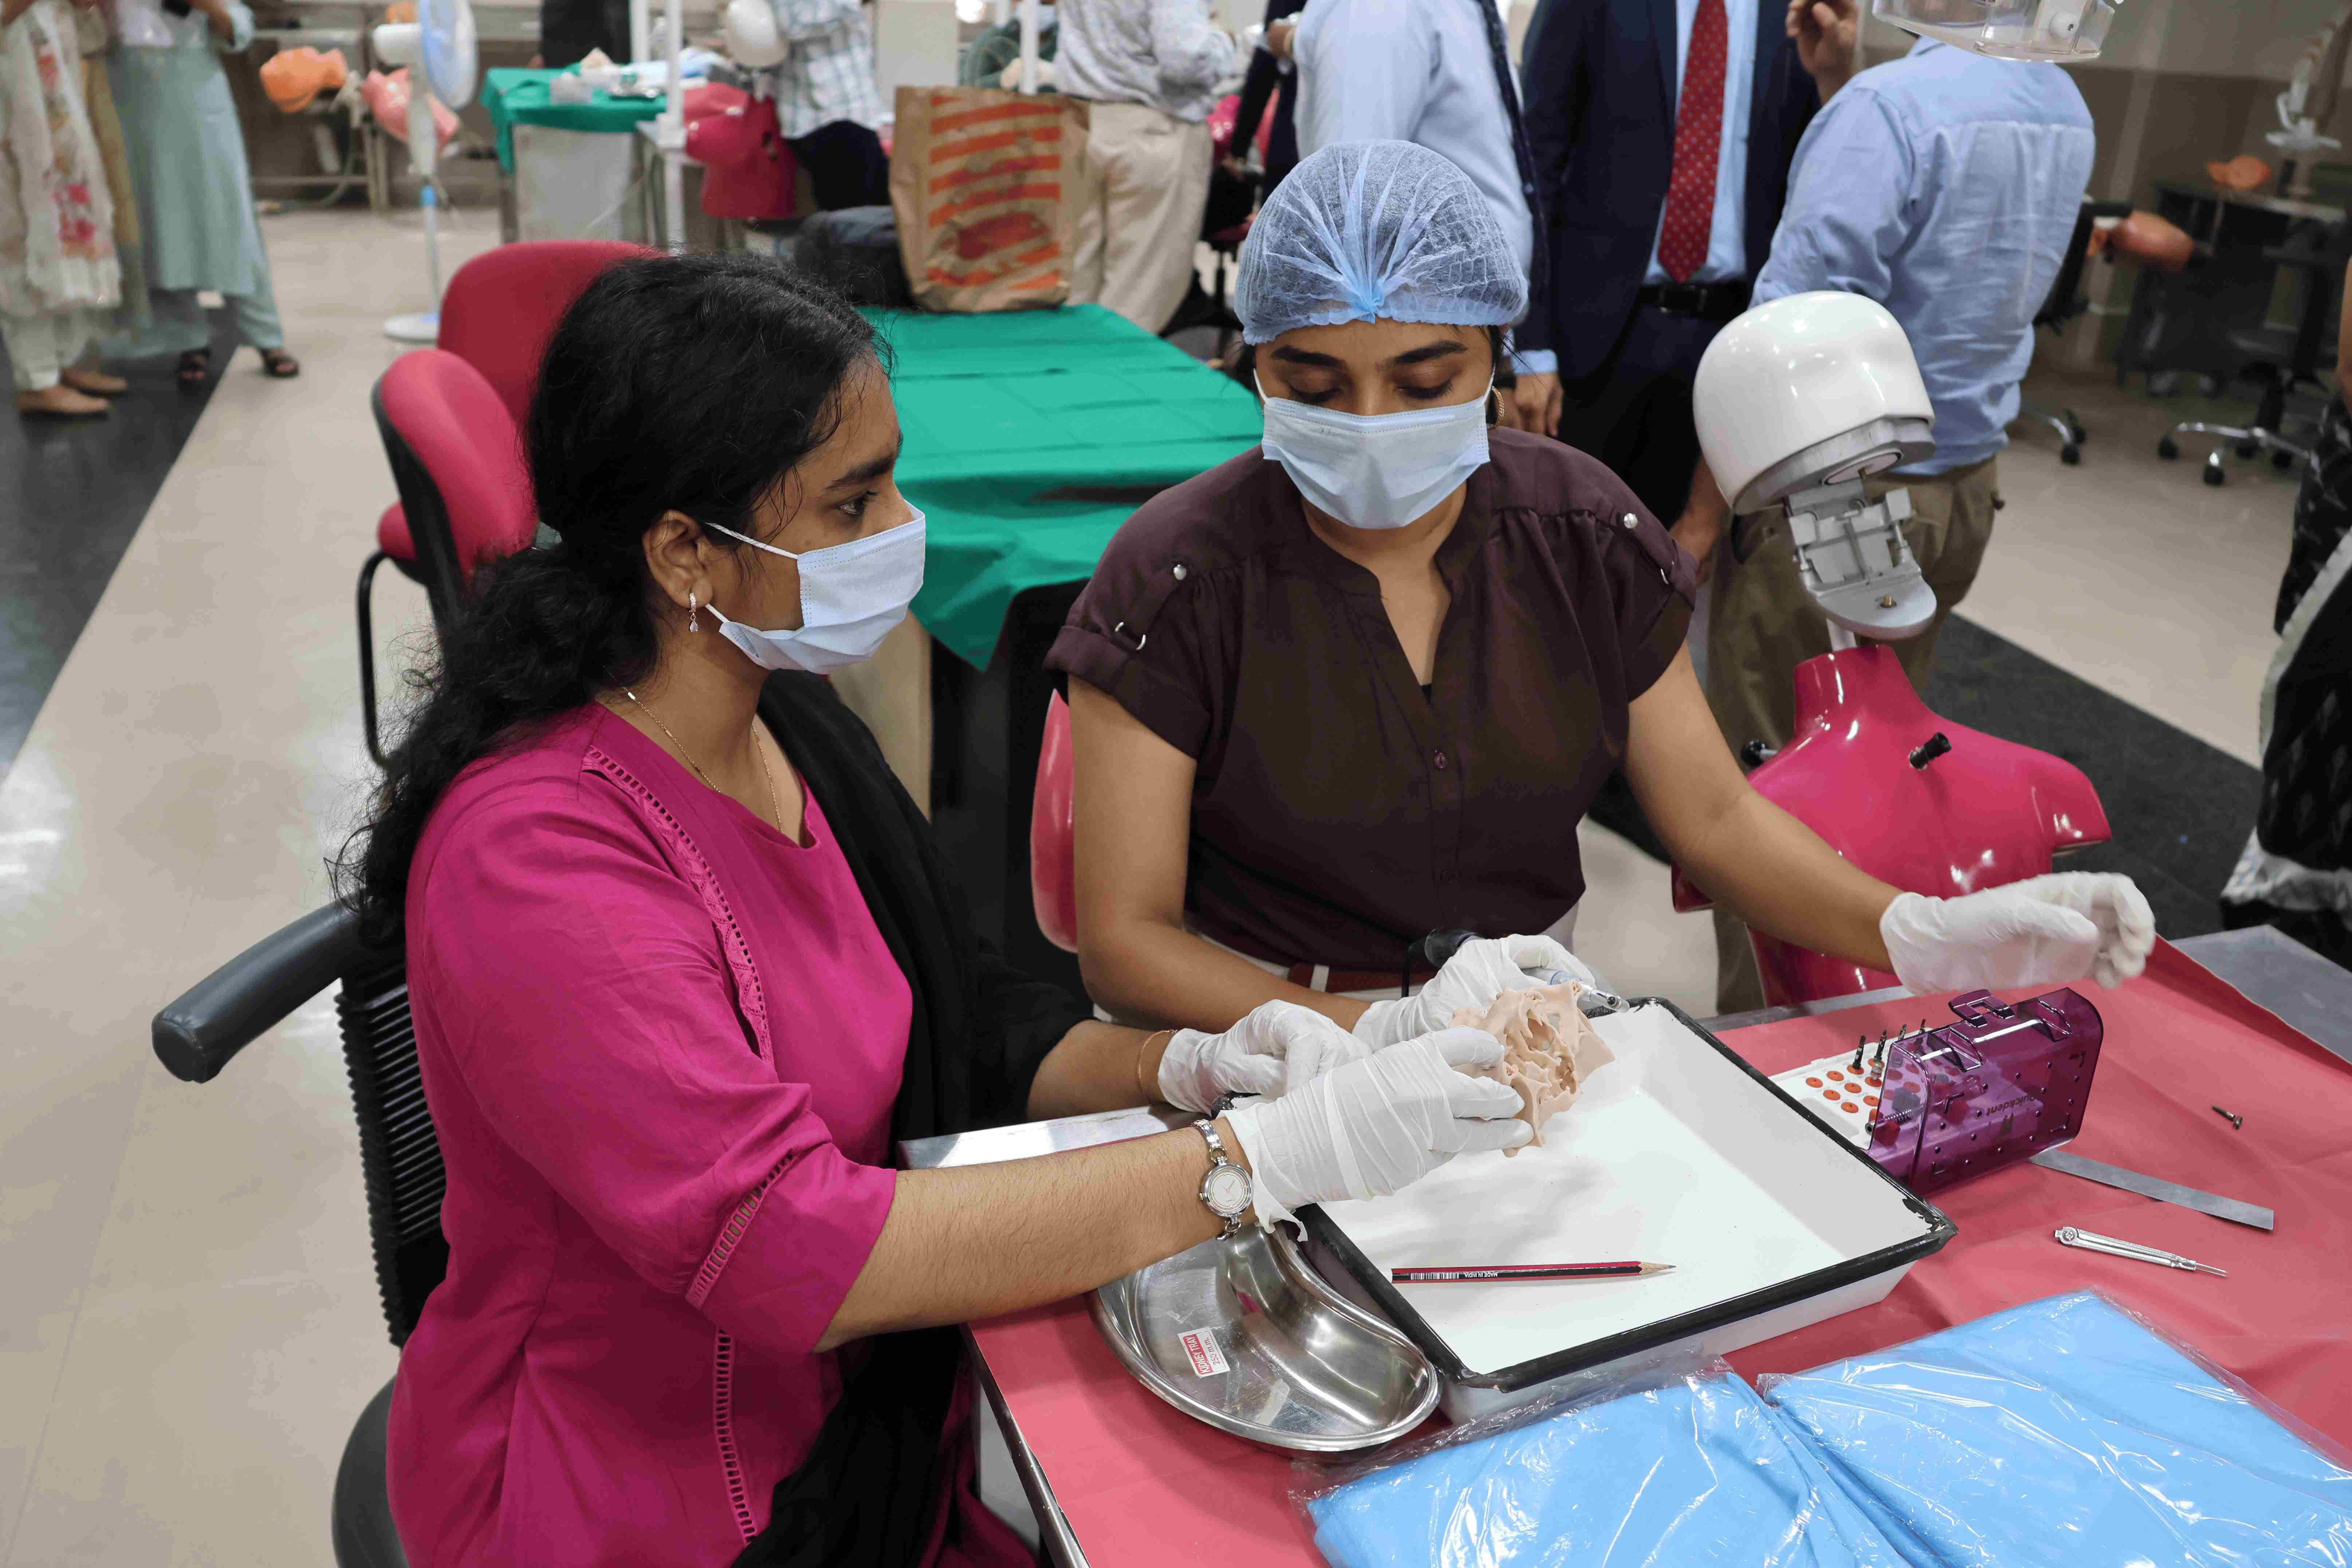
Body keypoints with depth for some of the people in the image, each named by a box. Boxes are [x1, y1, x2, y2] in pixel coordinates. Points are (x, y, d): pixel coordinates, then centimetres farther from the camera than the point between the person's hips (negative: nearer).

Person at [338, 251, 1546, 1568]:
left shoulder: (786, 716, 0)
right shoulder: (536, 853, -25)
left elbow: (956, 1021, 8)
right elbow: (792, 1247, -31)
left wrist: (1182, 1065, -11)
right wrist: (1267, 1157, -31)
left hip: (876, 1397, 6)